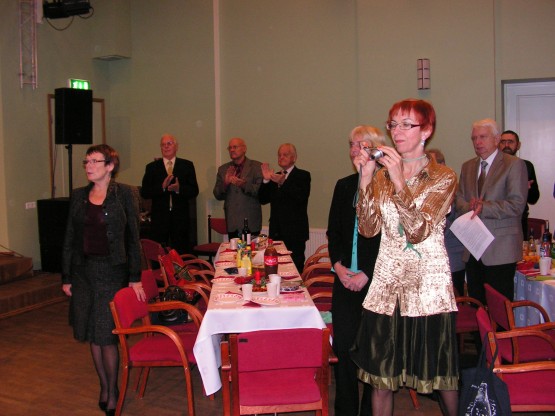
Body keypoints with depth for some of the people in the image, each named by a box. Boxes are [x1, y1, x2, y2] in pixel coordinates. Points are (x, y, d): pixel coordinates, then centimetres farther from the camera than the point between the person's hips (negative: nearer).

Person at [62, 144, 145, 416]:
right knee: (91, 335, 11)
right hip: (83, 270, 5)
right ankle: (104, 386, 28)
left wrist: (135, 277, -8)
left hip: (112, 270, -4)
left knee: (106, 335, -2)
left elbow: (133, 237, -4)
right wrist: (66, 277, 8)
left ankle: (112, 391, 17)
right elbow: (69, 239, 11)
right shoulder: (79, 196, 8)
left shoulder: (125, 194, -4)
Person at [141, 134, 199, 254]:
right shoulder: (151, 167, 8)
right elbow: (144, 193, 0)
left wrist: (179, 188, -18)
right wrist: (162, 187, -15)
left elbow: (194, 191, 1)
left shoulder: (187, 165, 8)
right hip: (159, 218, 0)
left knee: (182, 254, 1)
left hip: (180, 218, 0)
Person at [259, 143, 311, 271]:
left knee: (295, 268, -4)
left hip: (294, 232, -5)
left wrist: (283, 183, -28)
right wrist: (266, 180, -7)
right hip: (276, 232, 5)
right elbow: (263, 200, 8)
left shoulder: (303, 176, 1)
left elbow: (301, 197, -18)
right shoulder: (274, 176, 16)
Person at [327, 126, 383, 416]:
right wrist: (338, 264, -1)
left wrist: (367, 274, -12)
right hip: (345, 280, 5)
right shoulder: (343, 186, 12)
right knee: (343, 347, 9)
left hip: (376, 282, -5)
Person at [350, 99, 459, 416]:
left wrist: (400, 181, -23)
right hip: (388, 282, 3)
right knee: (381, 376, 7)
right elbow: (369, 228, -2)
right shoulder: (382, 175, 9)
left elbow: (418, 231, -16)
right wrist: (366, 178, -10)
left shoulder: (444, 177, -3)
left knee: (441, 375, 9)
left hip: (428, 283, -3)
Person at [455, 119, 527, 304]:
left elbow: (517, 205, -13)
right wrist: (470, 207, -11)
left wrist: (483, 207, -22)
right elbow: (459, 199, 10)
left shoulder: (514, 164, -4)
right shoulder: (467, 166, 15)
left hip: (500, 249, -5)